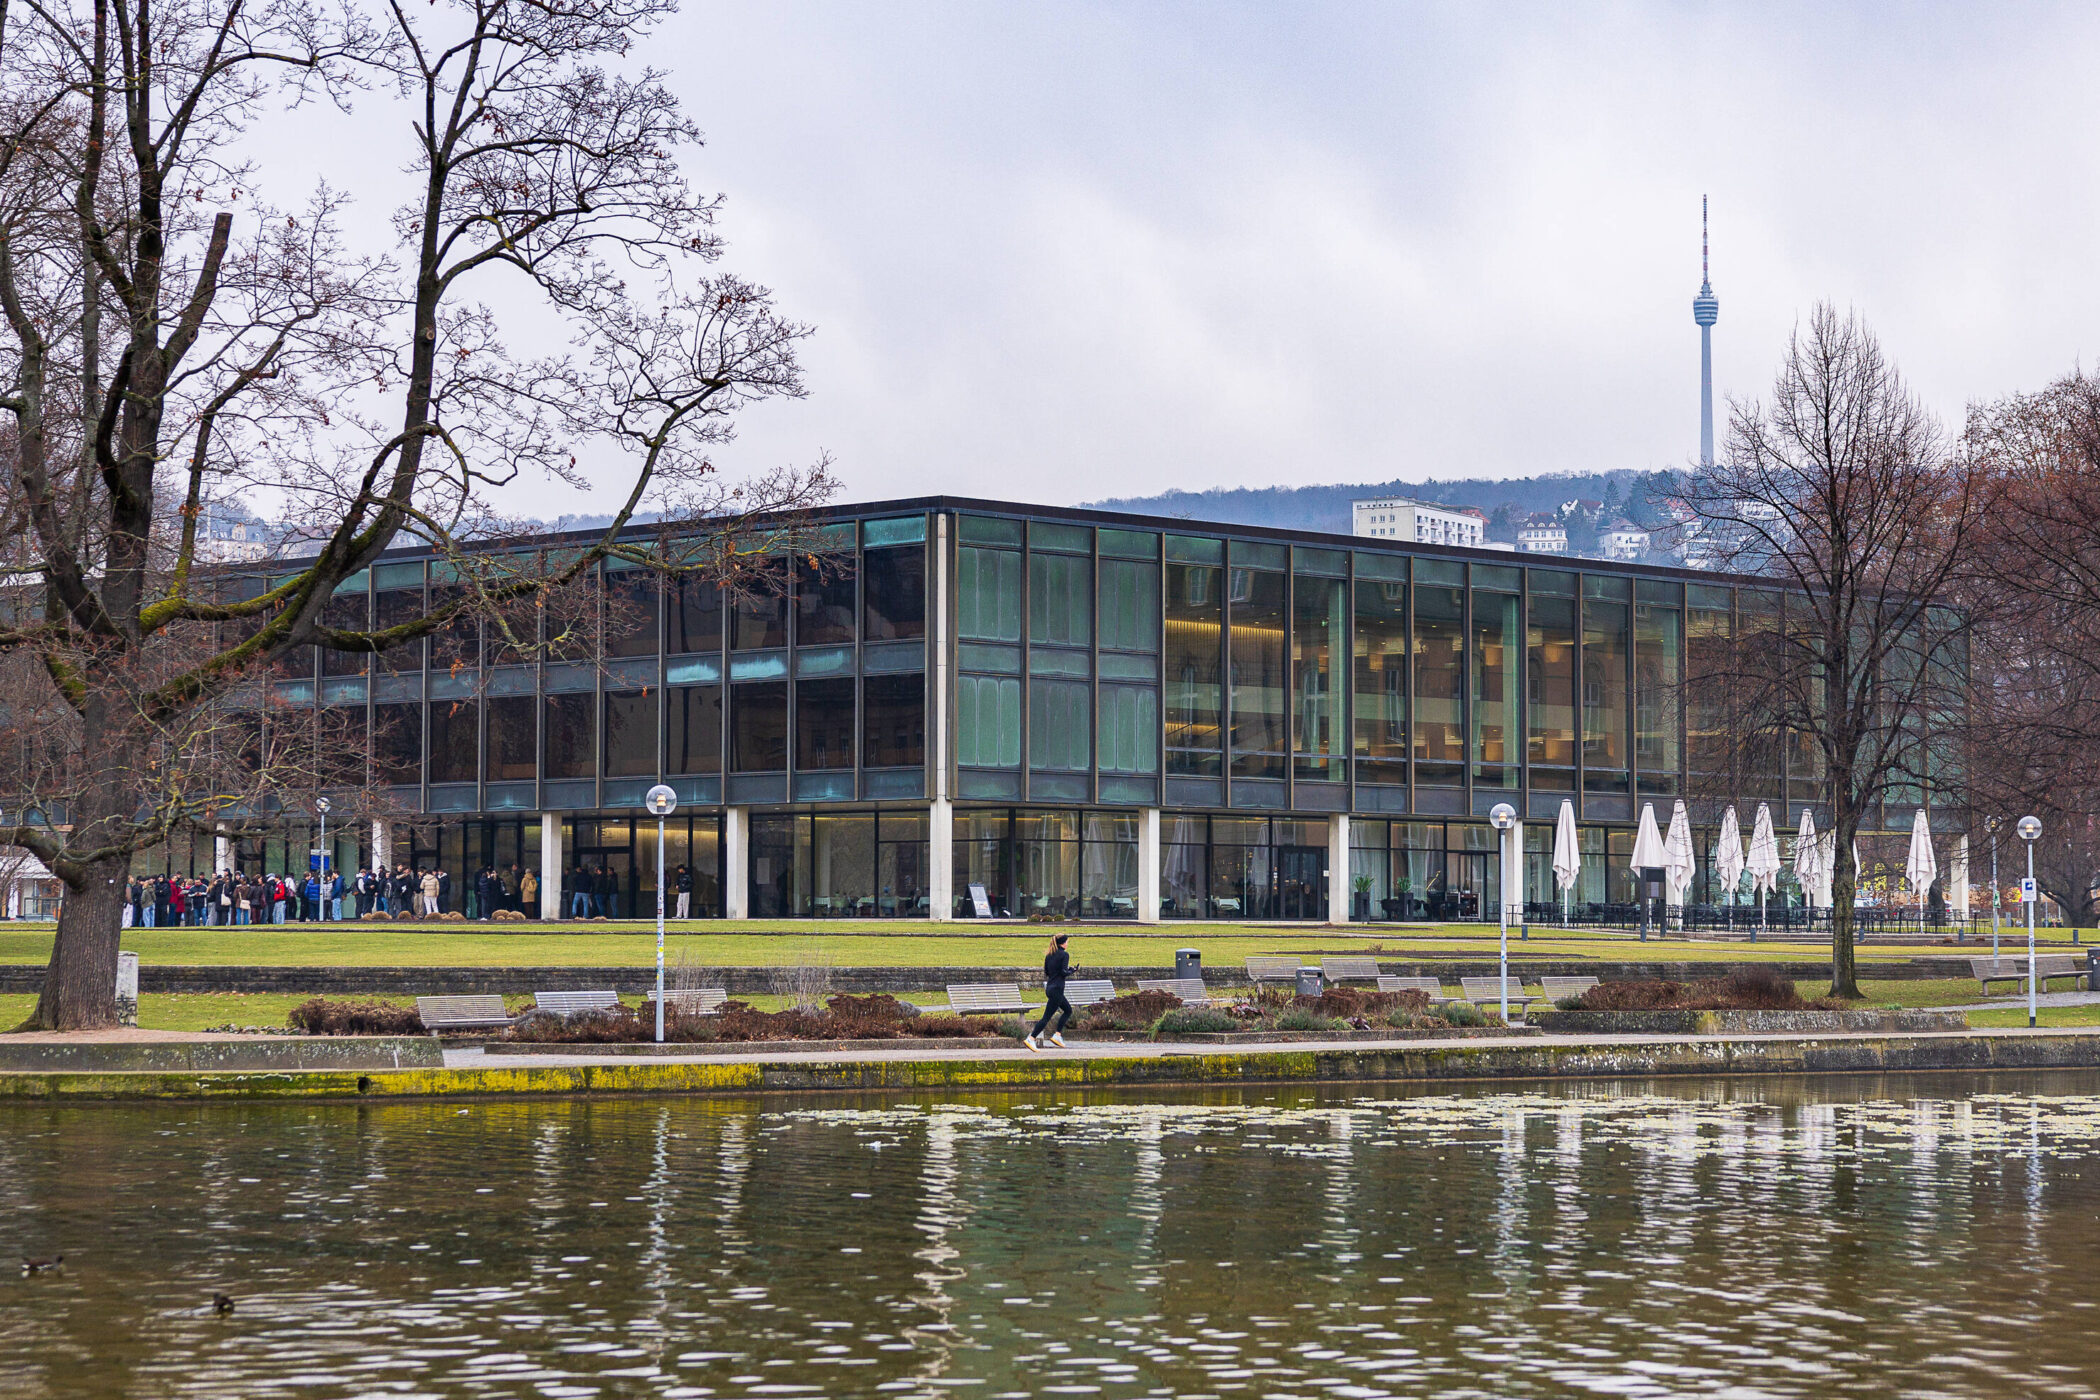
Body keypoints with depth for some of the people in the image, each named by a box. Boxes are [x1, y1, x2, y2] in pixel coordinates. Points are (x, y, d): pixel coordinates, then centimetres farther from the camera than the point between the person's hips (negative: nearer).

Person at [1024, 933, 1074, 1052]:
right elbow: (1064, 972, -19)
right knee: (1046, 1017, -7)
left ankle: (1057, 1035, 14)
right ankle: (1031, 1039, -10)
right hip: (1057, 989, -9)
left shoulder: (1049, 955, 11)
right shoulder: (1064, 955, -11)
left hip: (1049, 988, 9)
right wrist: (1071, 970, 0)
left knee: (1068, 1010, 22)